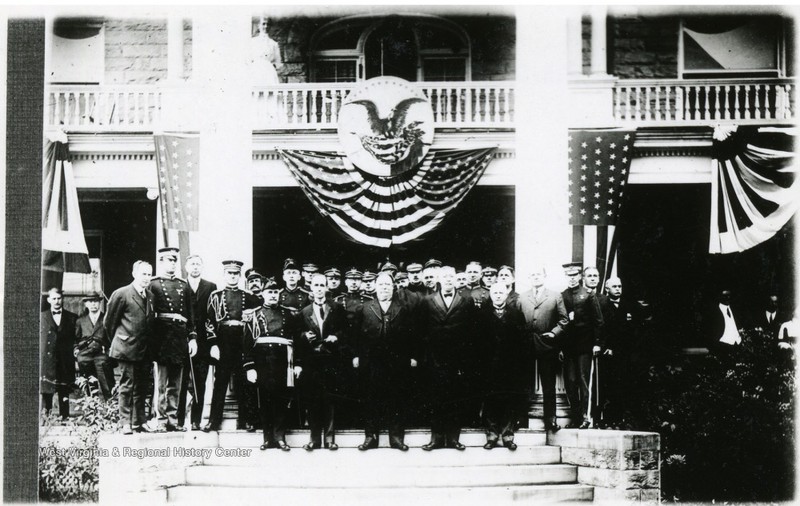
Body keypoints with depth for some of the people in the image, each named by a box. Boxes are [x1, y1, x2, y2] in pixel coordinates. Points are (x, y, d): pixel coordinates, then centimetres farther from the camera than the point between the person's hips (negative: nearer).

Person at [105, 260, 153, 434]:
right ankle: (126, 423, 0)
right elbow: (109, 321, 0)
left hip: (144, 349, 6)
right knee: (127, 386, -3)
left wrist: (148, 342, 14)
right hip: (127, 348, -6)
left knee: (142, 387, 9)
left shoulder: (150, 296, 11)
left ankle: (139, 422, 15)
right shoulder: (121, 294, -7)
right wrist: (118, 340, 8)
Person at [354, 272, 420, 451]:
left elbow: (413, 333, 4)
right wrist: (356, 355, 0)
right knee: (371, 400, 3)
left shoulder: (405, 307, 6)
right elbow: (358, 333, 6)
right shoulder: (366, 308, 8)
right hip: (372, 361, 0)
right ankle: (370, 436, 11)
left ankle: (396, 437, 10)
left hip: (398, 362, 0)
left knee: (397, 401, 3)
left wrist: (413, 356, -1)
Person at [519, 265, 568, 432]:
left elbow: (564, 319, 5)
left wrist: (554, 333, -8)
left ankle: (550, 420, 6)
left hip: (547, 345, -1)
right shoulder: (522, 298, 12)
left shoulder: (555, 296, 7)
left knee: (549, 385, 2)